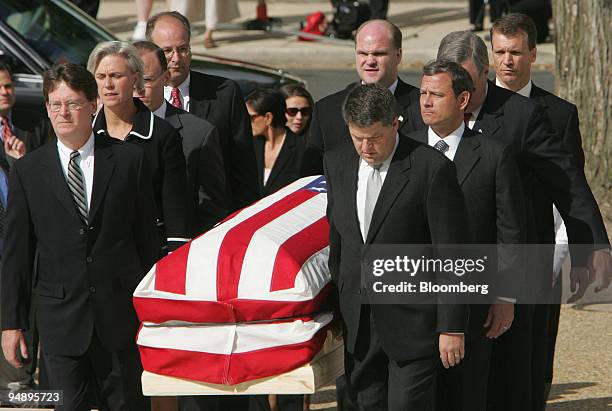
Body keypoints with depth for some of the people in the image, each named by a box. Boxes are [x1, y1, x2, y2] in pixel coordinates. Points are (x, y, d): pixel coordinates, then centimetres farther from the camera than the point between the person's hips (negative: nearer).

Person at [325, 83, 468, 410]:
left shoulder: (432, 168, -13)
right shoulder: (336, 162, 6)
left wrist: (451, 327, -12)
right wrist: (335, 303, 16)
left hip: (411, 322, -5)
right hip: (357, 322, 6)